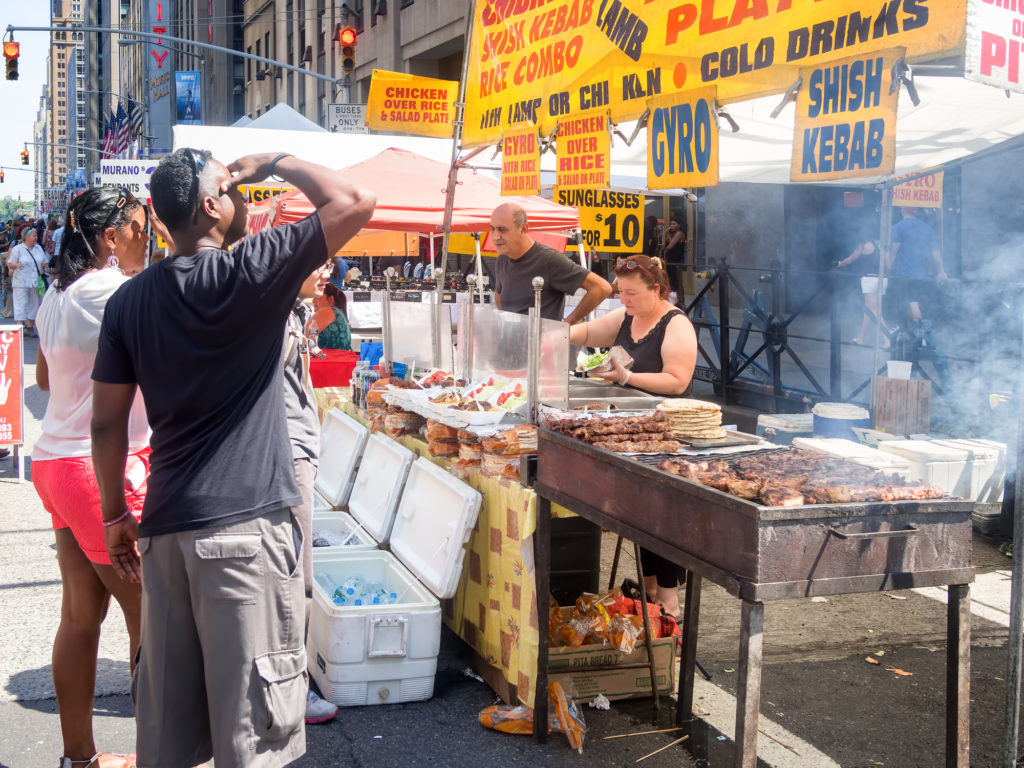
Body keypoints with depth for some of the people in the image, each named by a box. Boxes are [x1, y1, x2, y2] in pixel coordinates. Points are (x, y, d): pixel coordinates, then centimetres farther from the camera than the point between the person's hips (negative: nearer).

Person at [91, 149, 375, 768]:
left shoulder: (130, 299, 8)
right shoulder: (248, 271, -9)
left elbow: (107, 423, 9)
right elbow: (355, 203, -10)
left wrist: (116, 515, 18)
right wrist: (276, 163, 4)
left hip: (164, 526, 6)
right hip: (247, 523, -6)